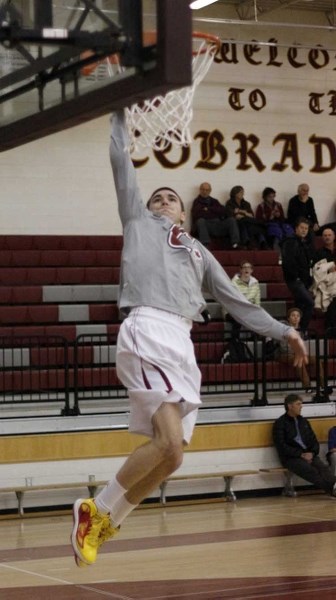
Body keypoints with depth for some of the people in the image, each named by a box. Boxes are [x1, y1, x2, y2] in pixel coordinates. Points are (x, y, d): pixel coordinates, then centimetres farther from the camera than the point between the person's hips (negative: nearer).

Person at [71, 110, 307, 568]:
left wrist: (283, 331, 25)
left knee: (167, 452, -5)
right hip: (147, 331, -6)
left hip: (183, 344, 6)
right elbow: (121, 161, 20)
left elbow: (236, 302, 31)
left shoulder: (198, 251, 33)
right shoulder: (139, 221, 23)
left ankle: (101, 520, 8)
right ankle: (97, 510, -10)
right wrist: (119, 114, 23)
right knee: (170, 444, -23)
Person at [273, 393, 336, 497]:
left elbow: (314, 440, 20)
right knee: (310, 470, -33)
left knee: (324, 468, -27)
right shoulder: (280, 423, 1)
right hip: (291, 458, -5)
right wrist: (301, 454, -15)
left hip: (308, 455, 5)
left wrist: (312, 453, -2)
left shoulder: (304, 421, 20)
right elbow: (281, 445, -9)